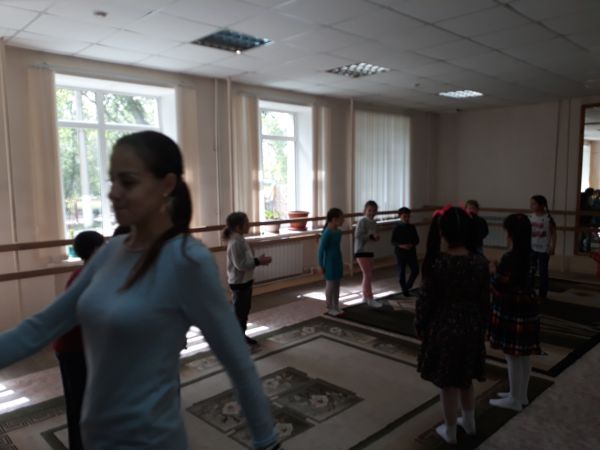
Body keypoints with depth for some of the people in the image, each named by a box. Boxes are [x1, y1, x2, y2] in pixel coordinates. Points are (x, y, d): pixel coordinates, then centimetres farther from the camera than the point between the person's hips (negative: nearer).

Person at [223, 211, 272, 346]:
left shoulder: (240, 240, 8)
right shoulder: (235, 243, -24)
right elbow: (240, 264, -27)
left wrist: (258, 260, 2)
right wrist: (258, 261, -23)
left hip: (246, 281, 10)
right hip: (239, 283, -10)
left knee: (245, 310, 19)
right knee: (239, 311, 2)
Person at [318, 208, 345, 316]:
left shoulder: (338, 232, 5)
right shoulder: (327, 233, -20)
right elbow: (321, 249, -17)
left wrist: (340, 261, 17)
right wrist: (321, 265, -14)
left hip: (338, 261, 8)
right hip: (330, 262, -8)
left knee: (337, 284, 14)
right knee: (330, 284, 3)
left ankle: (336, 306, 25)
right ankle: (329, 308, 15)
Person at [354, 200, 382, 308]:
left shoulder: (374, 222, 10)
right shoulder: (362, 222, -17)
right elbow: (358, 236, -25)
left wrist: (376, 237, -1)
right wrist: (371, 236, -29)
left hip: (370, 251, 9)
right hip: (361, 252, -9)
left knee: (368, 275, 15)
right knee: (368, 275, -7)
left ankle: (365, 296, 26)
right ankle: (370, 299, -2)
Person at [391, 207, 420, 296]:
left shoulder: (412, 227, 2)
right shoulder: (397, 228, -7)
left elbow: (417, 239, 6)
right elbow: (393, 241, -7)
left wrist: (412, 244, -14)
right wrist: (401, 245, -23)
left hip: (411, 252, 3)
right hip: (400, 253, -3)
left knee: (415, 270, 2)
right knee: (401, 272, 4)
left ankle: (408, 286, 24)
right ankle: (405, 290, 18)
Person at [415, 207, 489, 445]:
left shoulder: (435, 263, -20)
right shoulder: (480, 262, -10)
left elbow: (425, 300, -13)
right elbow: (484, 300, -1)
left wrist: (419, 326, 2)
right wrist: (482, 326, 15)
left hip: (443, 329, -4)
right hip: (471, 328, 4)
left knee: (447, 382, 13)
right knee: (465, 378, 25)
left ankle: (450, 431, 30)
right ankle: (469, 422, 45)